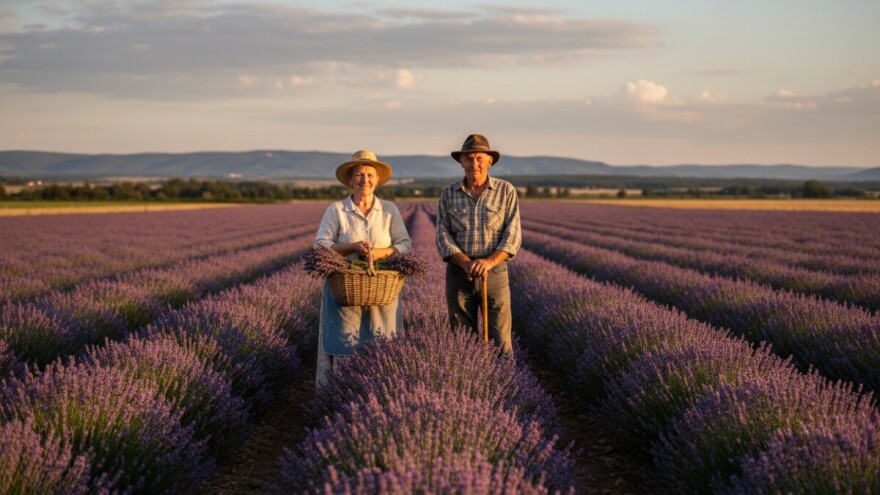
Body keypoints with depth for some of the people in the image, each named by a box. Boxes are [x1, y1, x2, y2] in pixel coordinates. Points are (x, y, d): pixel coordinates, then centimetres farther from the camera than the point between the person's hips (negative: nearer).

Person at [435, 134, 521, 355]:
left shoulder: (506, 191, 0)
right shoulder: (448, 194, 4)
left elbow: (512, 235, -5)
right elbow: (443, 237, -1)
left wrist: (489, 262, -21)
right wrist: (466, 263, -18)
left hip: (494, 274, -1)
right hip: (458, 274, 2)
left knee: (500, 342, -2)